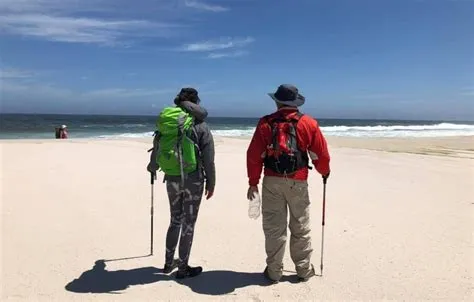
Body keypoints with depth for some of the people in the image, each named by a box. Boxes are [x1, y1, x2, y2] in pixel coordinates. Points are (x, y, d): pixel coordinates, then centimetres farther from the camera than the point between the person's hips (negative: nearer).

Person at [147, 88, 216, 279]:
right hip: (193, 179, -4)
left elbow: (156, 151, 14)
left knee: (175, 220, 20)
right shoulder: (200, 125, -6)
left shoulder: (165, 122, 6)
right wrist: (211, 183, 2)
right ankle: (183, 268, 17)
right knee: (188, 223, 7)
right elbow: (208, 159, -7)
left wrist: (152, 168, 34)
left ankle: (169, 263, 31)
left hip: (172, 178, 4)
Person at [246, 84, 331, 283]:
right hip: (298, 182, 0)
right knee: (300, 228, 14)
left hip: (272, 181, 0)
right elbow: (321, 154, 2)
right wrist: (324, 172, 21)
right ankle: (304, 270, 24)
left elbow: (254, 155, -3)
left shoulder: (265, 123, 0)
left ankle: (274, 271, 18)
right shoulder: (309, 123, 0)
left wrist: (253, 182, 5)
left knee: (274, 227, 9)